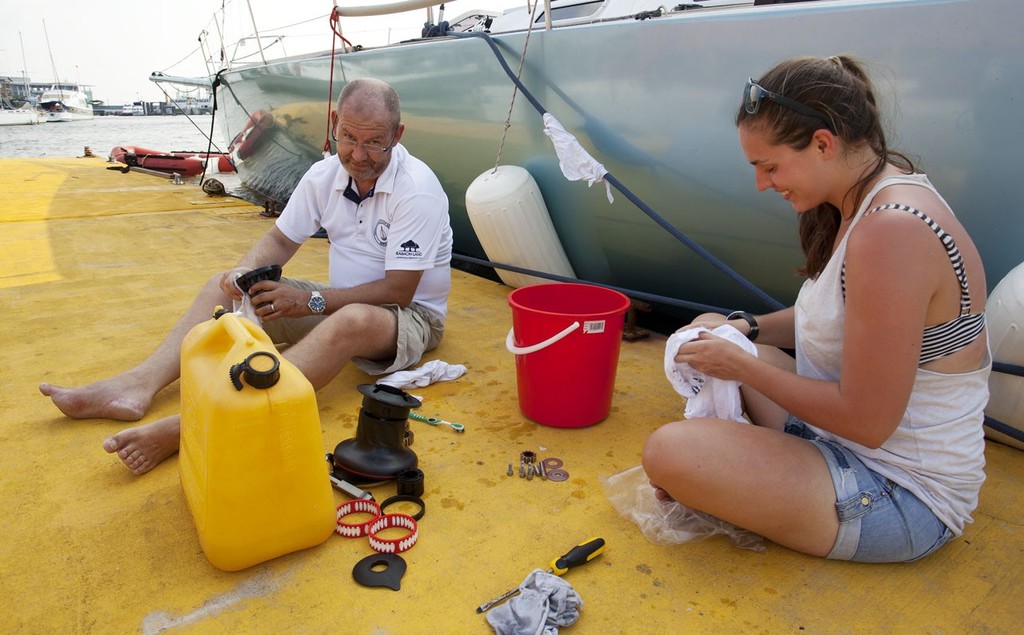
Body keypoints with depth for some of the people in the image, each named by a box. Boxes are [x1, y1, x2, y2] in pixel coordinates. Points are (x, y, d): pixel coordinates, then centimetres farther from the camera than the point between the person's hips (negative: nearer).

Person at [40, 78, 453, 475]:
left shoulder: (416, 190, -20)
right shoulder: (325, 175, 0)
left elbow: (398, 291, -22)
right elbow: (280, 240, 9)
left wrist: (311, 301, -23)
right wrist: (243, 274, -13)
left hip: (411, 315, -7)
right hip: (337, 303, 7)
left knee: (353, 320, -42)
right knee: (224, 288, -2)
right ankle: (142, 384, -20)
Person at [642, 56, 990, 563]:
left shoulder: (891, 233, -29)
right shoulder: (872, 200, 2)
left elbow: (865, 421, -26)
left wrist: (741, 366, -17)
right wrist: (747, 329, 2)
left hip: (904, 498, -10)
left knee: (668, 451, -27)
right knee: (715, 332, 21)